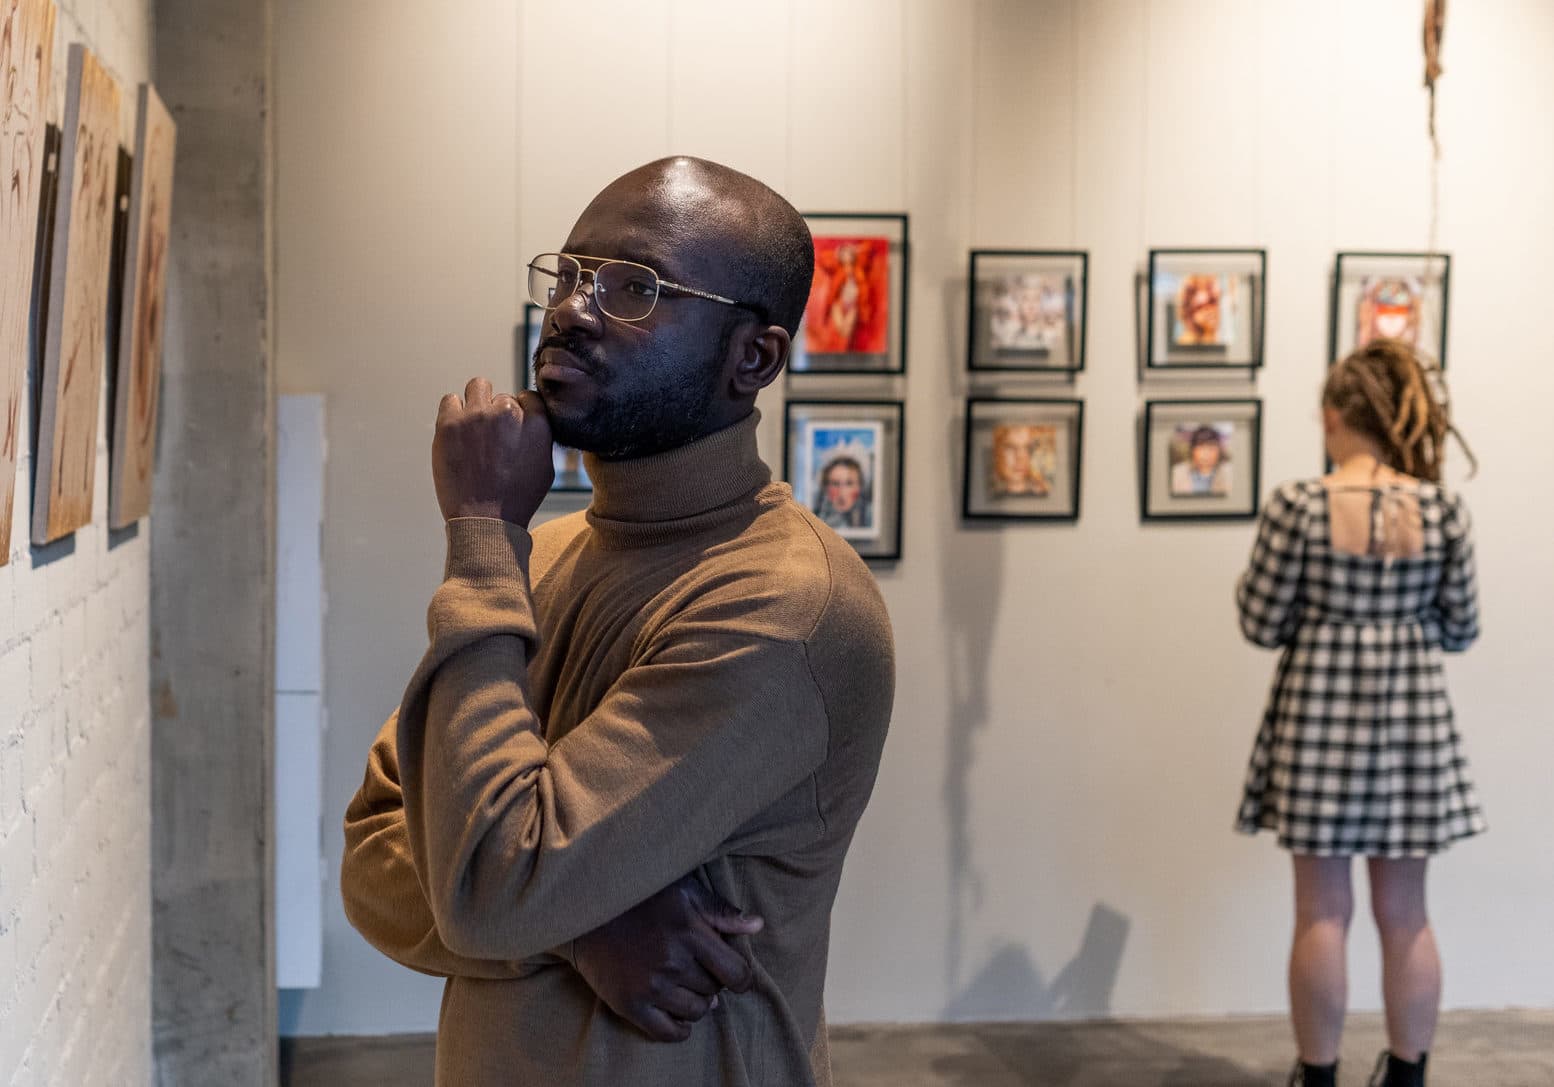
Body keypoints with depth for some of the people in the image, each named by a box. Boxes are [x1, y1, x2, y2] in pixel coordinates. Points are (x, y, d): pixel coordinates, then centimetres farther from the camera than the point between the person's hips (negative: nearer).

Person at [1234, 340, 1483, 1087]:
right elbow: (1461, 631, 2)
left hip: (1318, 716, -2)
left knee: (1322, 914, 6)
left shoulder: (1297, 506, -12)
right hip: (1410, 718, 2)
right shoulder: (1443, 511, -5)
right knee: (1405, 915, 12)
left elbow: (1262, 625, -7)